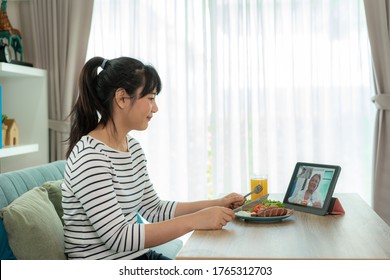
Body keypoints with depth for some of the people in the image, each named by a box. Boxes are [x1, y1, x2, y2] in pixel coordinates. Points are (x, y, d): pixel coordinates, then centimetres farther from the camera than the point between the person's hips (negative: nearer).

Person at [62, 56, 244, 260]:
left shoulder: (133, 147, 6)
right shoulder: (90, 157, -21)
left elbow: (154, 209, 12)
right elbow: (118, 237, -24)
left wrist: (217, 204, 4)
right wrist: (194, 221, -25)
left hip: (138, 257, 8)